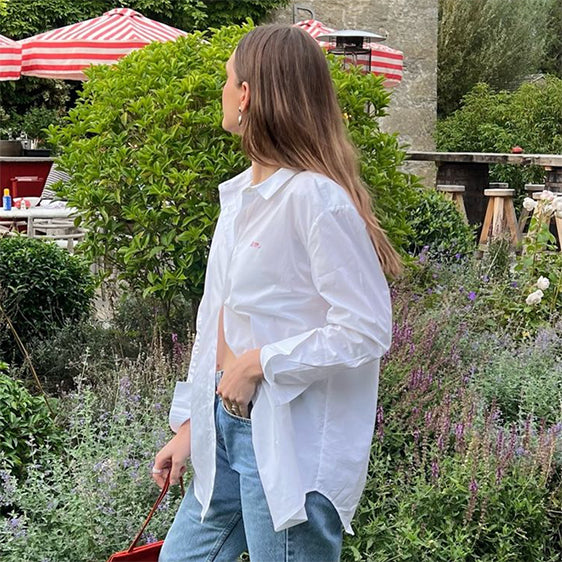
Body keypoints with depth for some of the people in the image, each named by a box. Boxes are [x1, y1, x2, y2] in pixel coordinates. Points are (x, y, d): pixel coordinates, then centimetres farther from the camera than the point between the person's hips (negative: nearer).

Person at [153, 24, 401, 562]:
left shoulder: (318, 199, -18)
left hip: (292, 448, -9)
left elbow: (366, 331, -21)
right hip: (226, 426, 9)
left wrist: (259, 362, -16)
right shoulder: (239, 194, 9)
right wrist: (188, 423, 15)